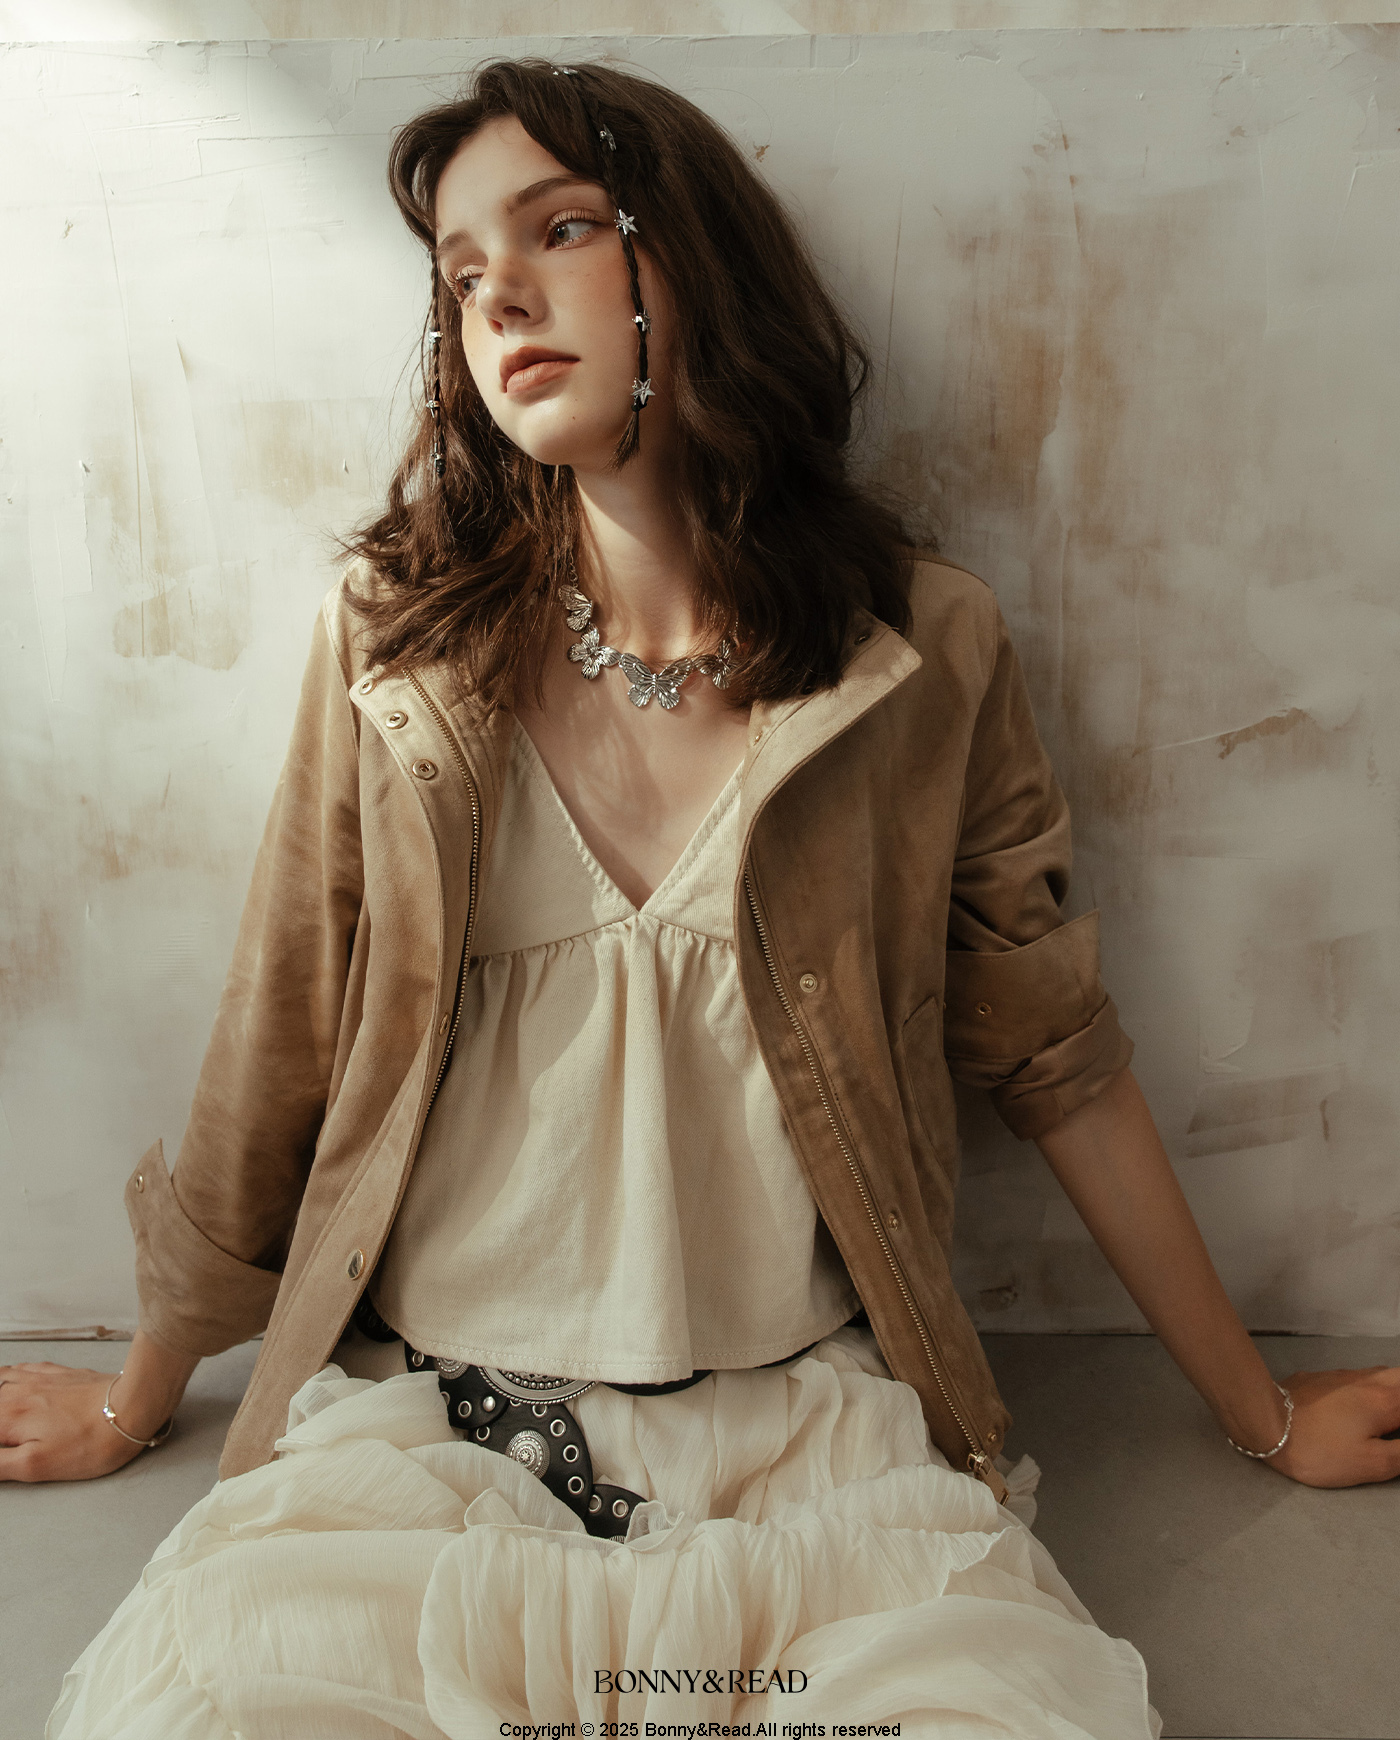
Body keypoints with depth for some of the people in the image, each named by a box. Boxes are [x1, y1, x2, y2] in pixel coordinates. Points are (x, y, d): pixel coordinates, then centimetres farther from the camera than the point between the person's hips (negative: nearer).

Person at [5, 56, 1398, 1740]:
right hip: (426, 1423, 1)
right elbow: (274, 1051, 8)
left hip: (807, 1428, 1)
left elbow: (1058, 1061, 7)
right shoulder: (396, 636, 0)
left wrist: (1264, 1414, 16)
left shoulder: (924, 650, -1)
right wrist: (140, 1396, 19)